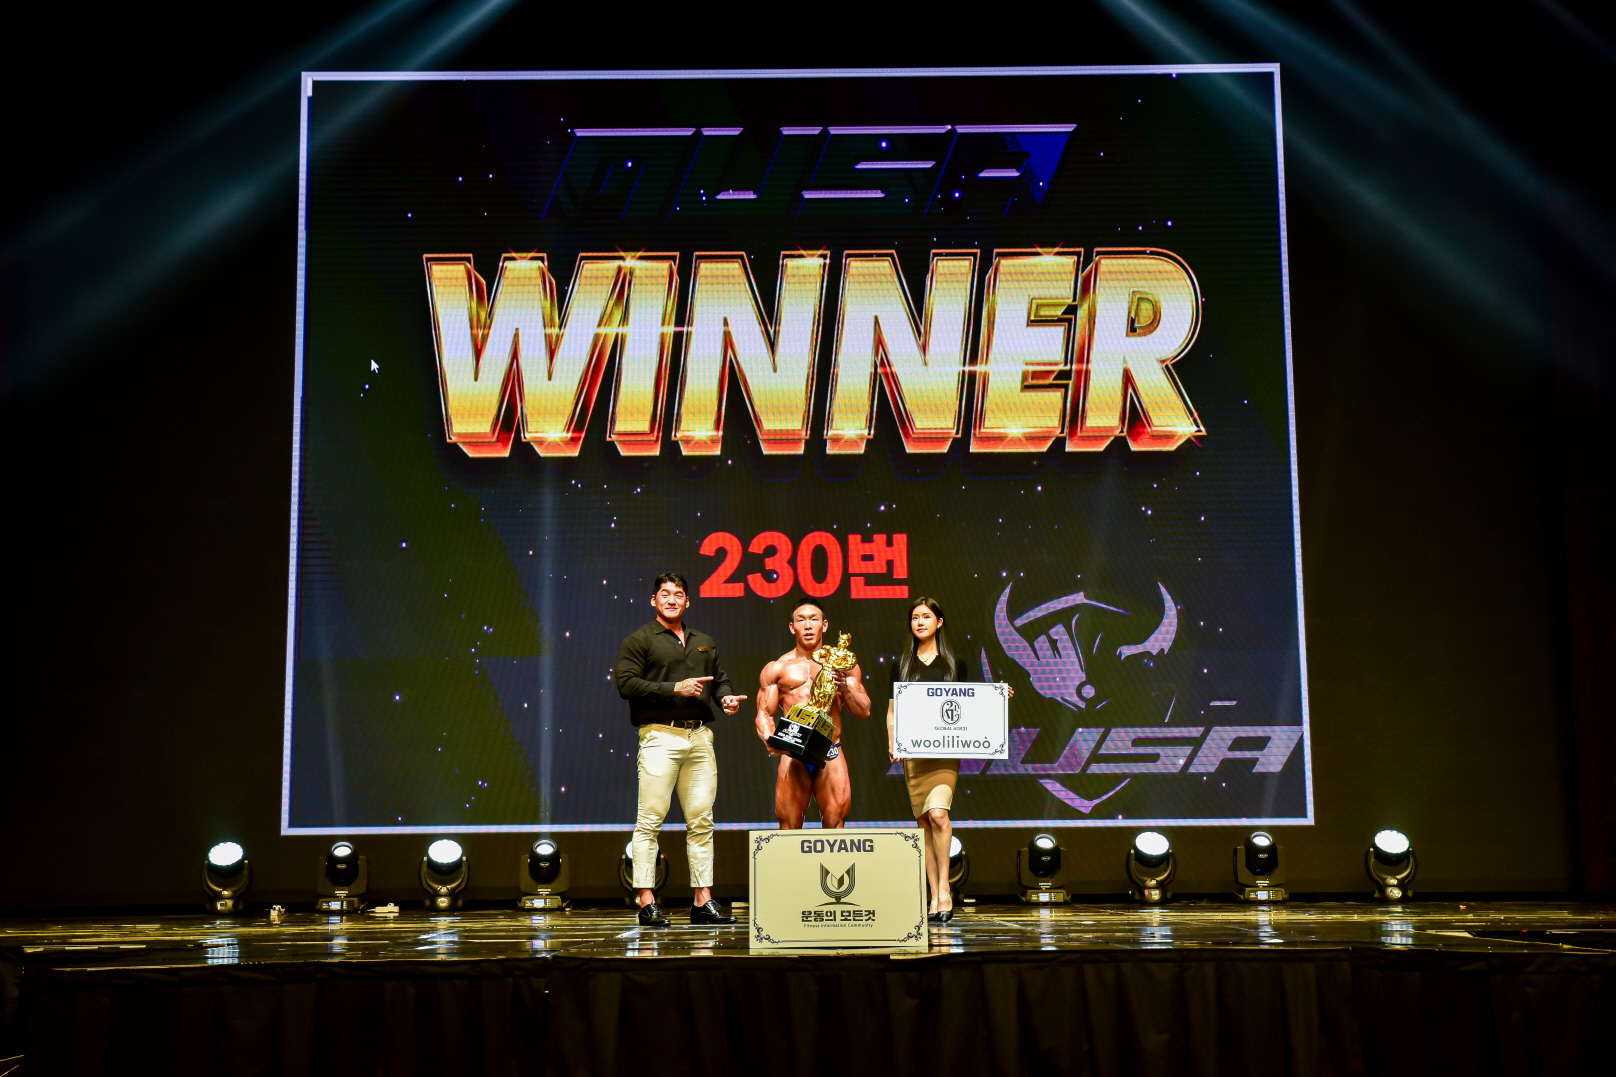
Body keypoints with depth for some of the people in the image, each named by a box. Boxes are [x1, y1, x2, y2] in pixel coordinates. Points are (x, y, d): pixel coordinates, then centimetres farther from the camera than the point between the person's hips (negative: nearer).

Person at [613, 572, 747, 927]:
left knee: (701, 821, 5)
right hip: (660, 736, -5)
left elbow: (720, 679, 26)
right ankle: (647, 903, -3)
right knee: (650, 819, -8)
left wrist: (727, 697, 2)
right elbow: (625, 683, -8)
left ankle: (703, 901, 10)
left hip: (700, 737, 5)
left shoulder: (705, 642, 21)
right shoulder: (639, 640, 3)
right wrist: (674, 688, -13)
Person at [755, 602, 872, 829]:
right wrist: (770, 740, -12)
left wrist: (845, 687, -8)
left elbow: (864, 712, 10)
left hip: (830, 755, 1)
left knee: (835, 825, -2)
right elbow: (764, 714, 8)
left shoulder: (844, 666, 13)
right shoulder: (776, 669, 11)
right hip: (793, 756, -1)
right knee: (789, 827, -3)